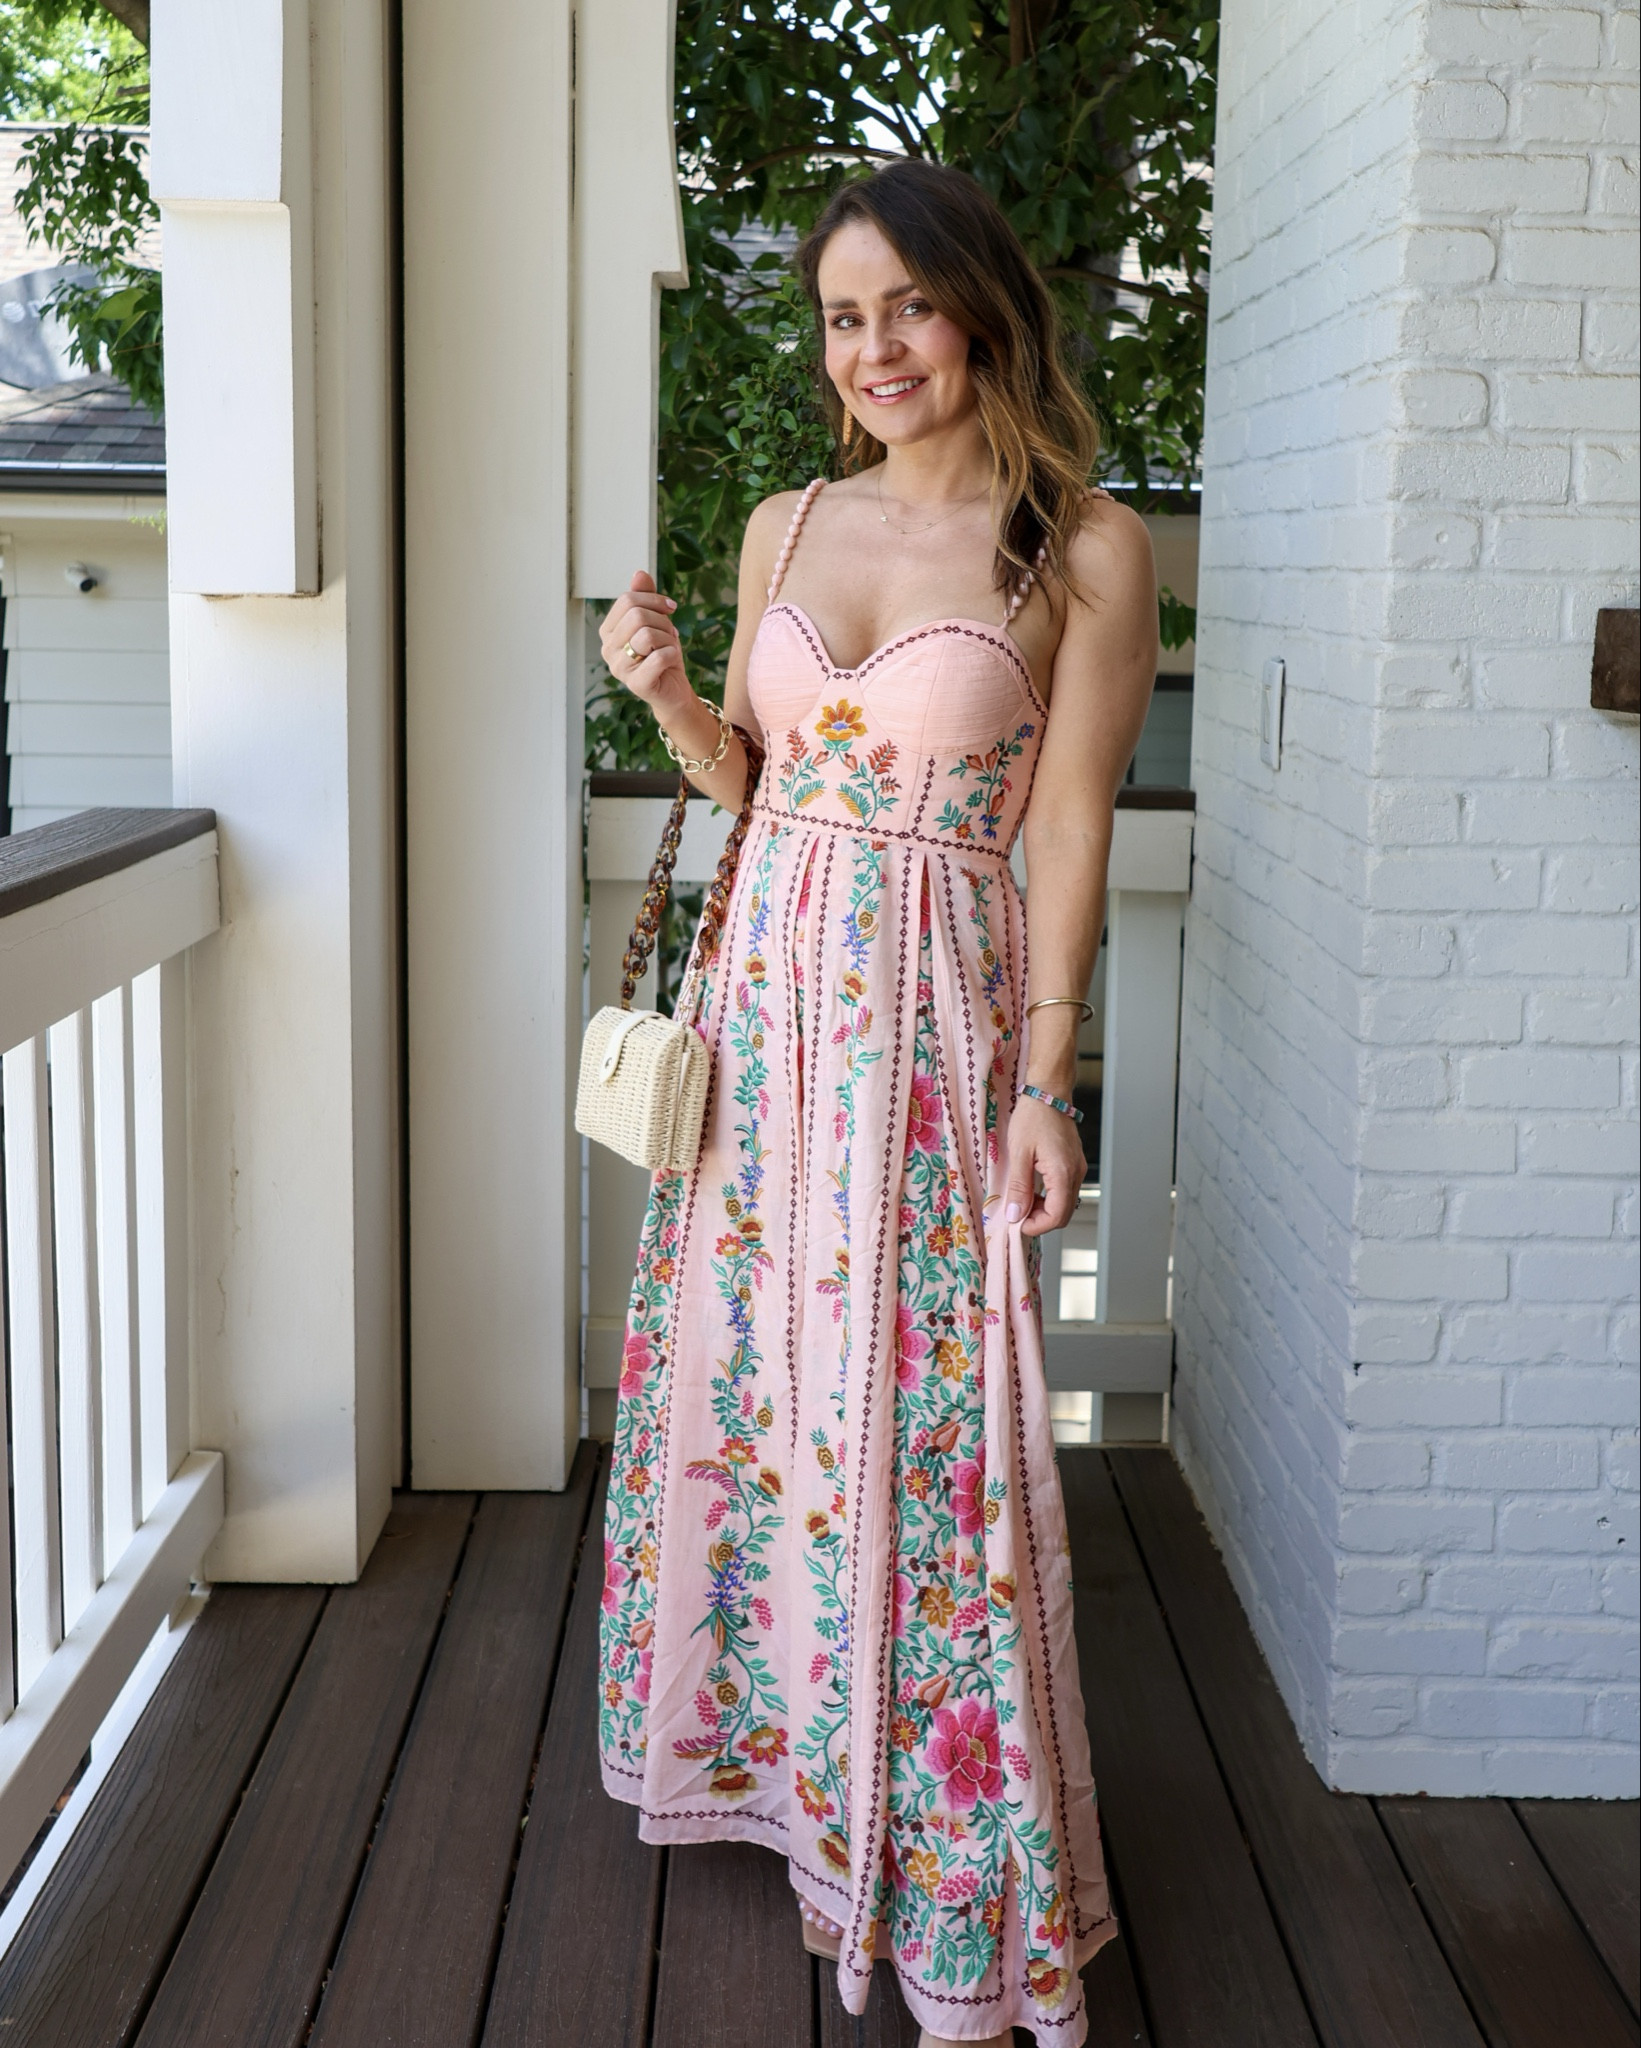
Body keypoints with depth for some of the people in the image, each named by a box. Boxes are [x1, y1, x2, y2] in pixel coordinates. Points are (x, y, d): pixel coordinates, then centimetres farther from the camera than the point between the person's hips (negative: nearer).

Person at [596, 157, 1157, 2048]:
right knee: (743, 1368, 12)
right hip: (765, 995, 5)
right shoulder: (786, 526, 9)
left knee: (920, 1412, -2)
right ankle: (757, 1736, 35)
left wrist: (1044, 1079, -10)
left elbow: (1067, 828, -7)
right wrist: (665, 695, -3)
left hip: (931, 1015, -5)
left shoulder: (1084, 547, -6)